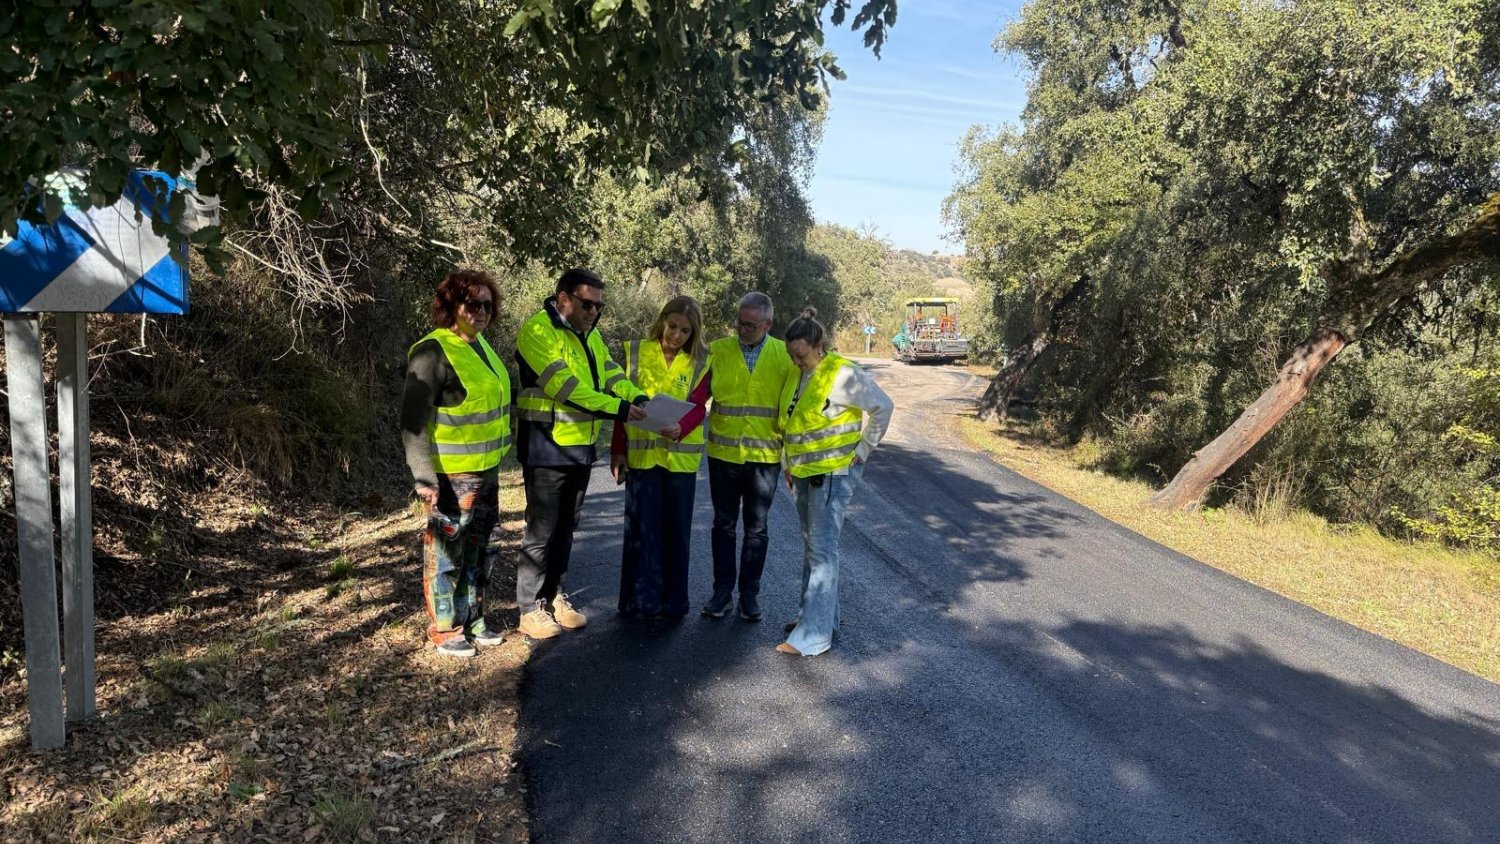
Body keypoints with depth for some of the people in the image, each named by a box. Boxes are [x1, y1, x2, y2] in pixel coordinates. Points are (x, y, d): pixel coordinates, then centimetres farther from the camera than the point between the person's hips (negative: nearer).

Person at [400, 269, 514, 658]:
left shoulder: (480, 345, 9)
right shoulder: (433, 352, -16)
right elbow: (413, 421, -18)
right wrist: (424, 477, -23)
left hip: (486, 471, 9)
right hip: (451, 476, -9)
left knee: (482, 548, 18)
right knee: (447, 553, 4)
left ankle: (472, 617, 33)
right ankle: (444, 631, 18)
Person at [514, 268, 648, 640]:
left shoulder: (589, 334, 12)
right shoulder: (537, 331, -15)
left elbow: (610, 372, 6)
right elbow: (565, 386, -24)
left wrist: (638, 397, -13)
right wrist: (618, 409, -27)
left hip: (581, 446, 8)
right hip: (547, 447, -8)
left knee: (565, 527, 16)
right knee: (542, 529, 0)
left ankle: (553, 595, 29)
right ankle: (531, 608, 13)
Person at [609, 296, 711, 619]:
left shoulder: (700, 362, 3)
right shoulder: (636, 352, 4)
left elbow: (698, 406, -8)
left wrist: (680, 428, -29)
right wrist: (617, 451, 2)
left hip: (681, 456, 0)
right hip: (641, 455, 0)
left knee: (677, 529, 7)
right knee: (641, 528, 2)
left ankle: (672, 601, 19)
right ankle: (641, 601, 13)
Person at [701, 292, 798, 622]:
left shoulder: (784, 355, -1)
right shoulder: (717, 350, -1)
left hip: (765, 455, 0)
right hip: (723, 453, 1)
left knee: (756, 529, 10)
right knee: (724, 524, 10)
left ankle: (750, 593, 22)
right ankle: (722, 592, 22)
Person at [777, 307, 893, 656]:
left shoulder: (843, 374, -16)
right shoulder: (795, 375, 7)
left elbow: (882, 407, -9)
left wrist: (862, 451, -7)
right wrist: (789, 464, 16)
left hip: (835, 473, -8)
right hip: (804, 473, 8)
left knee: (822, 549, -8)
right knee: (811, 547, 16)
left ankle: (814, 635, -5)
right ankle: (818, 614, 30)